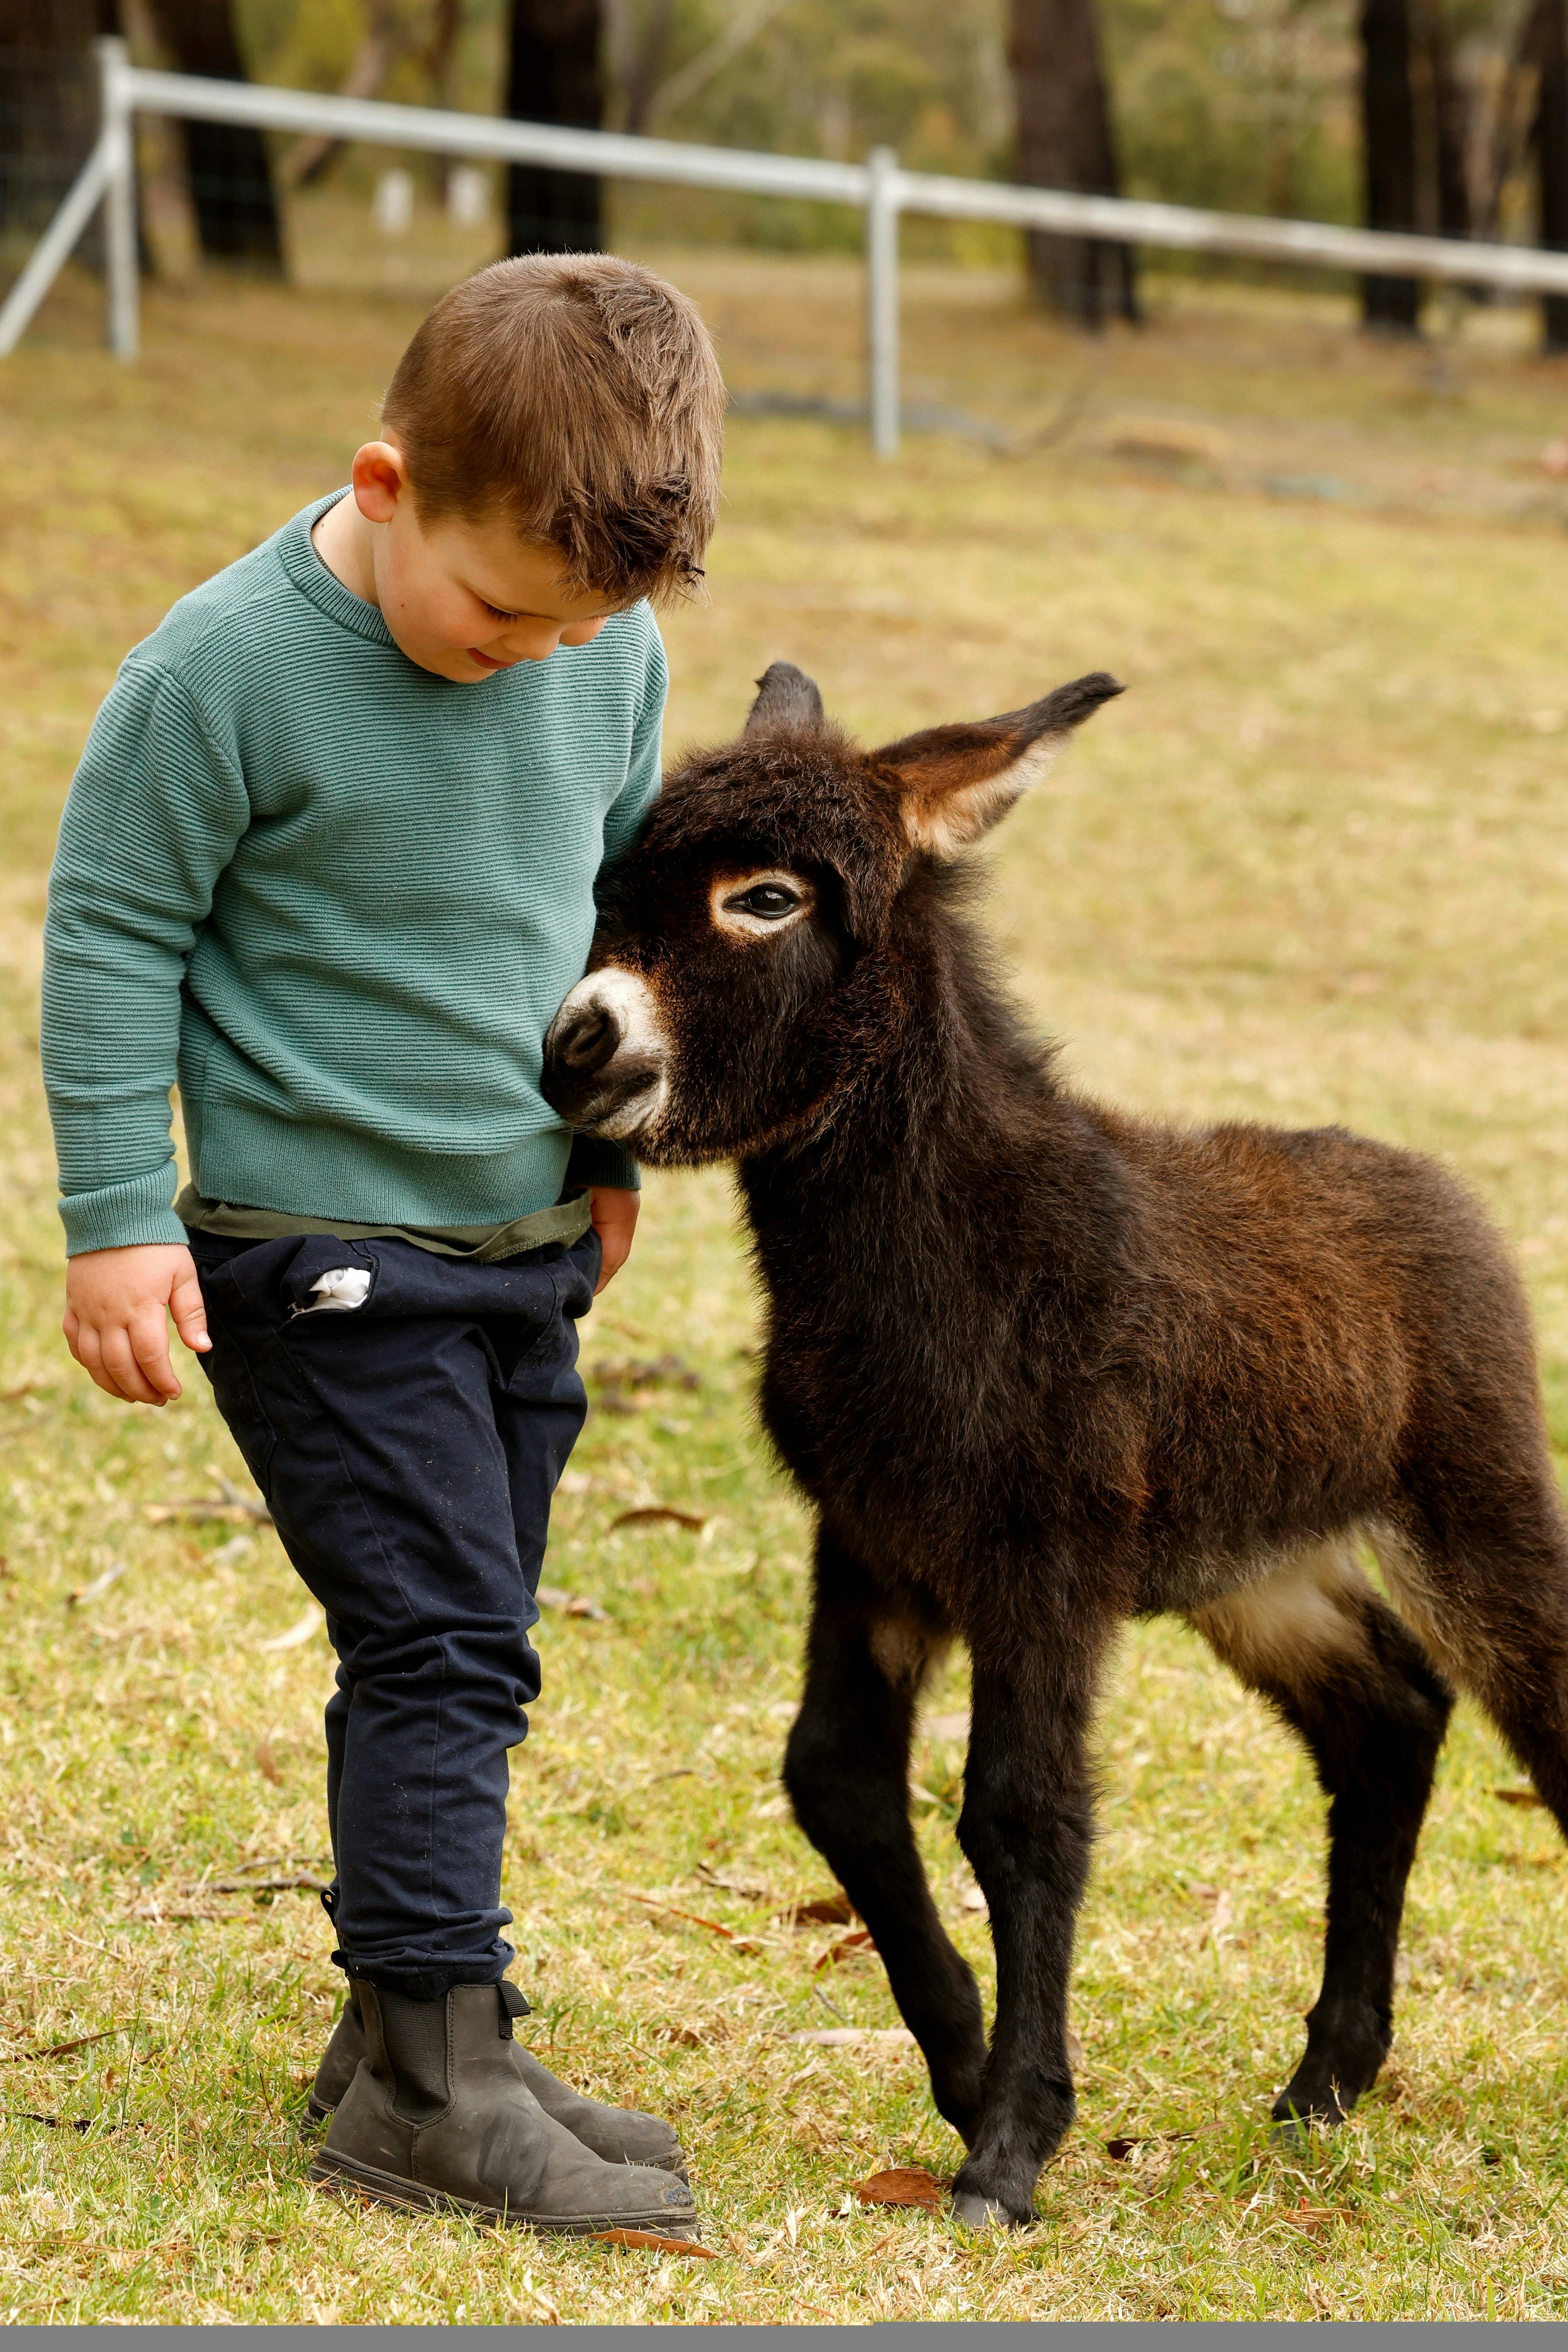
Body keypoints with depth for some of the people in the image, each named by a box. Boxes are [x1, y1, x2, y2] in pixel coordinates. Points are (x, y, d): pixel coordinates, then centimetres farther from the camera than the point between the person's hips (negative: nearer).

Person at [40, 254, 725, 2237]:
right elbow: (114, 936, -11)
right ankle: (427, 2084, -4)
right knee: (441, 1643, -11)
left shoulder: (611, 651, -1)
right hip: (327, 1256, -6)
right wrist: (116, 1219, -12)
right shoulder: (226, 674, -19)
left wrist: (609, 1144, 23)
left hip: (528, 1252, 6)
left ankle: (420, 2041, 24)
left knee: (456, 1658, 13)